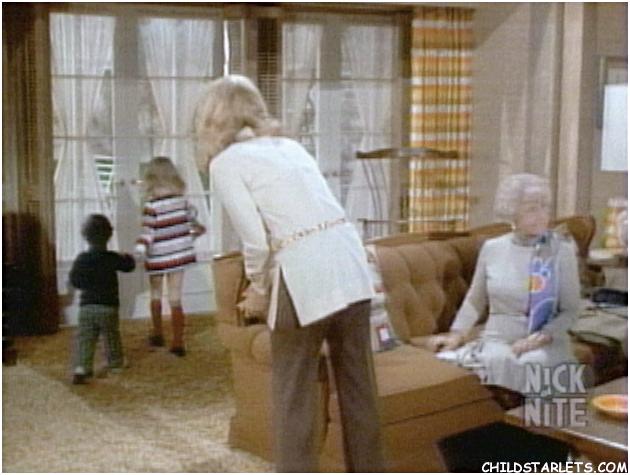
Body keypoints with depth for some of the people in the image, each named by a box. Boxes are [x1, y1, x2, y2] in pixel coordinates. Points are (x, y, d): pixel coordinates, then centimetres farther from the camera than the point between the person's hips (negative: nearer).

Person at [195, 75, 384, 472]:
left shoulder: (225, 162, 2)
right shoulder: (290, 145, 21)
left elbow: (257, 241, -7)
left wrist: (259, 291, 11)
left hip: (304, 275, -6)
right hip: (350, 263, 6)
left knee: (294, 396, 10)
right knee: (358, 386, 17)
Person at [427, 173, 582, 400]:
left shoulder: (562, 249, -3)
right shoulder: (491, 248, 4)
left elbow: (570, 310, -2)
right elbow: (475, 300, 15)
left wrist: (538, 339, -16)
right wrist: (456, 334, 2)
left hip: (544, 344, -1)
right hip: (496, 341, 2)